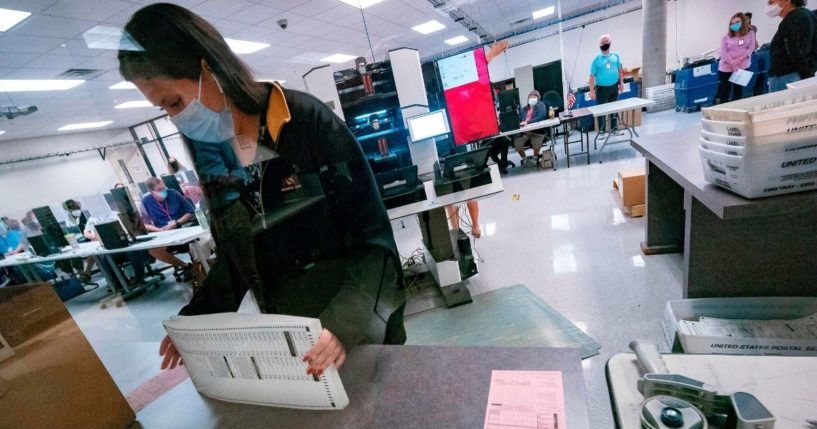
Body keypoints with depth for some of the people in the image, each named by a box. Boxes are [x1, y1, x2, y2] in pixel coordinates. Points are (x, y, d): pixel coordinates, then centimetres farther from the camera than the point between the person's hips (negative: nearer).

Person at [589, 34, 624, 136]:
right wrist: (592, 91, -12)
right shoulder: (597, 59, -9)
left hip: (614, 87, 4)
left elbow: (620, 70, 12)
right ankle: (601, 131, 13)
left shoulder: (615, 56, 3)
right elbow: (592, 76, -8)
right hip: (602, 88, -4)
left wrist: (621, 83, 9)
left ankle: (613, 129, 25)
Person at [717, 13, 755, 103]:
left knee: (739, 90, 7)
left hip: (743, 66, 2)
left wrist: (741, 58, -16)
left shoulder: (750, 33, 10)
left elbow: (751, 47, 0)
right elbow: (723, 52, -7)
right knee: (725, 91, -2)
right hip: (726, 67, -2)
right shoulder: (726, 37, 4)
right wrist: (732, 63, -19)